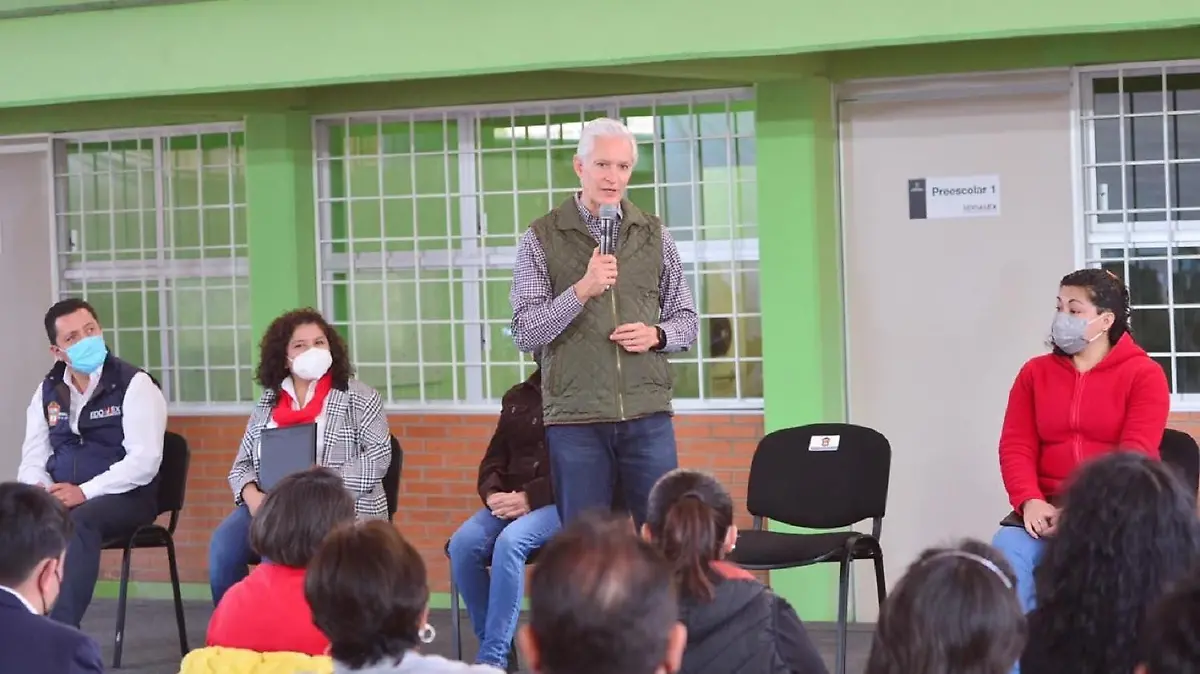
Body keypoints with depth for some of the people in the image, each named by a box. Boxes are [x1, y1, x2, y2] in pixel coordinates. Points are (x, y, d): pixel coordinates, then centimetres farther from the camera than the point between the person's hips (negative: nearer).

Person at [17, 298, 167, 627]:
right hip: (62, 498, 5)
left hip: (123, 498, -5)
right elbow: (33, 454, 11)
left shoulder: (134, 385, -6)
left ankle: (62, 630, -37)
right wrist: (40, 489, -12)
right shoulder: (48, 390, 13)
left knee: (79, 522, -37)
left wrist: (85, 492, -23)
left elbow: (144, 461, -15)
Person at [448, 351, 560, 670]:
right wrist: (493, 494, -5)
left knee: (509, 541, -35)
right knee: (462, 543, -24)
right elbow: (494, 459, 18)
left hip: (562, 502, -6)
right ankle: (494, 647, -13)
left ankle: (492, 658, -30)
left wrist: (530, 498, -19)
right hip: (510, 501, 6)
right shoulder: (517, 398, 20)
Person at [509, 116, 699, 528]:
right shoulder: (542, 239, 2)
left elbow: (686, 319, 16)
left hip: (648, 414, 2)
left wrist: (657, 335, -6)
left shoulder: (654, 236, 11)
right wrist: (581, 290, -17)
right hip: (574, 417, -2)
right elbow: (525, 332, -5)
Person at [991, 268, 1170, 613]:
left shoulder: (1144, 374, 1)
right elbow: (1016, 446, 5)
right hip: (1048, 507, 3)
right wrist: (1030, 501, -15)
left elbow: (1135, 455, -9)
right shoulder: (1035, 373, 14)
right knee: (1005, 551, -28)